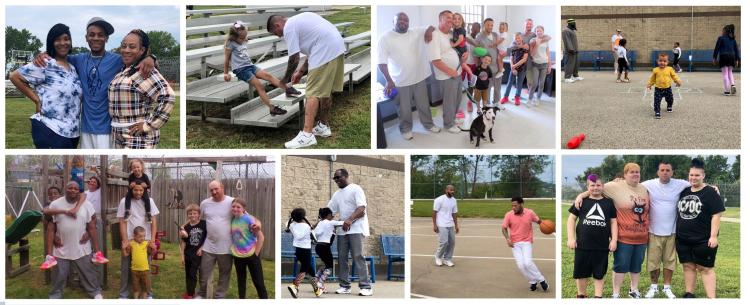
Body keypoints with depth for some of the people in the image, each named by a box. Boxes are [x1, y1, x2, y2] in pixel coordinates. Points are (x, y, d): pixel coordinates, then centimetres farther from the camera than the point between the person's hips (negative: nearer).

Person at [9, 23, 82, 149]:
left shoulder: (73, 68, 13)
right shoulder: (45, 65, -8)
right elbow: (15, 76, -9)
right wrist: (37, 100, -9)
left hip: (72, 132, 7)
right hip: (50, 131, -7)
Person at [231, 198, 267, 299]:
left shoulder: (249, 219, -16)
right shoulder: (232, 220, 0)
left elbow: (261, 237, -15)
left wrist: (256, 253, -13)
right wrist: (233, 251, 5)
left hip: (251, 255, -5)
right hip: (237, 256, 5)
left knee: (258, 282, 1)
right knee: (241, 281, 16)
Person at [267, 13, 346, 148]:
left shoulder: (288, 28, -2)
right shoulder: (299, 19, 27)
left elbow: (294, 59, -5)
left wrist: (284, 80, 9)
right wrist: (301, 71, 28)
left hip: (326, 51, -10)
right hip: (337, 46, 10)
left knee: (313, 93, -9)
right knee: (326, 89, 20)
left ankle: (307, 135, -13)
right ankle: (324, 126, 30)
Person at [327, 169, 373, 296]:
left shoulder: (355, 189, -5)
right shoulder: (337, 194, 17)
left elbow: (361, 209, -16)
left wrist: (350, 220, -31)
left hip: (356, 229, -7)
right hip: (342, 230, 7)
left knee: (358, 257, -13)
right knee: (342, 257, 4)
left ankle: (366, 287, -12)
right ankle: (344, 286, 10)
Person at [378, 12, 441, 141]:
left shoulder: (416, 33, 1)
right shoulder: (385, 38, -11)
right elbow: (381, 62, -14)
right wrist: (388, 80, -22)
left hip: (419, 77, 4)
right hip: (400, 81, -4)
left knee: (423, 104, 18)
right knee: (404, 108, 11)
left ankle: (428, 124, 38)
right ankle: (405, 129, 31)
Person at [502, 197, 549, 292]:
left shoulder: (530, 213, -8)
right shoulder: (508, 215, -9)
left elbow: (538, 220, 11)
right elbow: (504, 228, 0)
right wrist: (507, 239, -15)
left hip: (527, 242, -1)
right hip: (515, 244, 1)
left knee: (528, 263, -19)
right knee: (521, 265, -9)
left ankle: (541, 280, 1)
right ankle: (533, 282, 12)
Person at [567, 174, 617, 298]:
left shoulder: (609, 202, 7)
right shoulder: (582, 201, 3)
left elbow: (613, 222, 9)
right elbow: (571, 219, 4)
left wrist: (614, 240, 0)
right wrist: (571, 238, -4)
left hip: (602, 246, 1)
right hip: (583, 244, 0)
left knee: (599, 274, 7)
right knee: (581, 273, 8)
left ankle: (598, 297, 13)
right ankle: (581, 295, 25)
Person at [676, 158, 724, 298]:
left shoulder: (710, 193, -9)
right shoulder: (684, 192, 9)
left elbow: (716, 215, -13)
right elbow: (679, 212, 20)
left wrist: (713, 236, -18)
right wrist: (677, 232, 15)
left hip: (703, 240, -6)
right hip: (683, 239, 6)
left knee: (705, 268, -2)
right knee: (688, 266, 11)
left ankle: (712, 299, 0)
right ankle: (689, 294, 19)